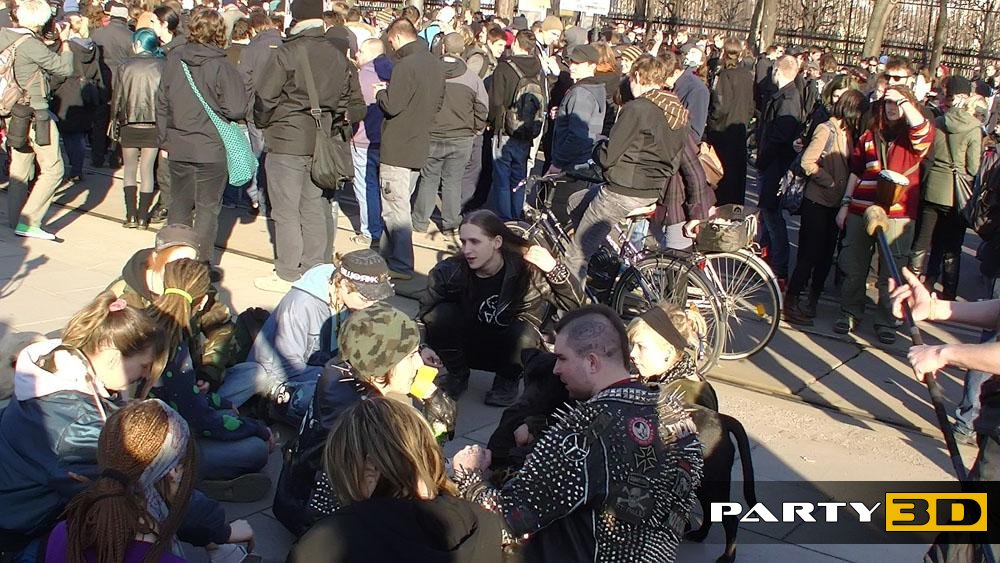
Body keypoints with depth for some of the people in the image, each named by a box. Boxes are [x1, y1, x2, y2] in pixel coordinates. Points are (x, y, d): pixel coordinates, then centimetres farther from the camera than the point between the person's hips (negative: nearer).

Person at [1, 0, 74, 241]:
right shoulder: (30, 44, -19)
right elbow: (65, 68, -13)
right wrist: (64, 41, 1)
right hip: (34, 114, -9)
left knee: (19, 170, 16)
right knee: (52, 169, -2)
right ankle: (28, 222, -6)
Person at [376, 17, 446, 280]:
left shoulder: (405, 66, -20)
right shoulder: (435, 64, 9)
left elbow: (392, 106, -21)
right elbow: (438, 102, 16)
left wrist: (381, 92, -2)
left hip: (397, 148, -9)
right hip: (420, 146, 9)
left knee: (395, 208, -2)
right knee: (399, 203, 18)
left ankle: (401, 265, 1)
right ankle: (387, 253, 28)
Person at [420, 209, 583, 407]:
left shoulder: (525, 269, -22)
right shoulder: (450, 271, -19)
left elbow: (573, 304, -18)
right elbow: (424, 314, -8)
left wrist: (554, 269, -34)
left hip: (509, 351, -1)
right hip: (468, 347, 1)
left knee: (523, 333, -34)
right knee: (440, 315, -26)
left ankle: (508, 381, 0)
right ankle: (457, 375, 2)